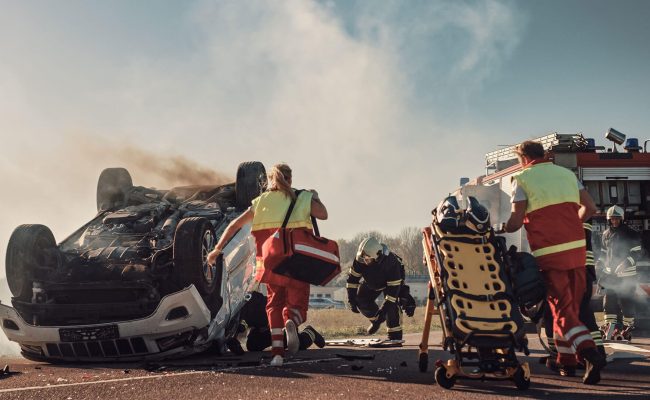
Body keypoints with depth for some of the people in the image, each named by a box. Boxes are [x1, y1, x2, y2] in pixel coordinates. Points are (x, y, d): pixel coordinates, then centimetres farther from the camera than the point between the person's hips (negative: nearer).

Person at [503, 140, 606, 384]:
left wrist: (502, 229, 13)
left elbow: (516, 222, -8)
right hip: (577, 248, 5)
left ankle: (589, 353, -21)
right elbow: (590, 208, 10)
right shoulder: (567, 174, 14)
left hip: (549, 253, -5)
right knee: (570, 306, 16)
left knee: (562, 308, -2)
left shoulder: (522, 179, -1)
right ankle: (565, 359, 24)